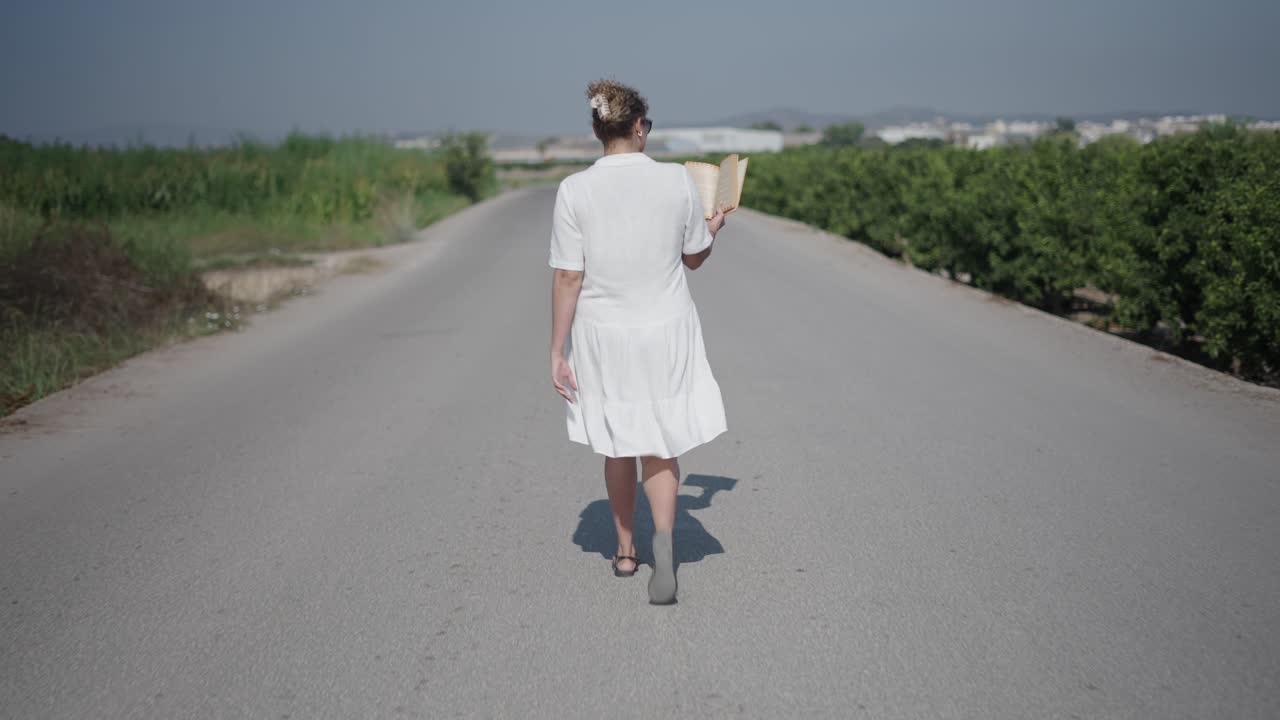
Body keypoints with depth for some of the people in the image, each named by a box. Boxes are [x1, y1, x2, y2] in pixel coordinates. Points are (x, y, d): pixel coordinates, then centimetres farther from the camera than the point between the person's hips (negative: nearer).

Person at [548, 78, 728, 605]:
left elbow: (568, 278, -11)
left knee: (617, 446, 19)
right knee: (659, 446, 12)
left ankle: (626, 551, 33)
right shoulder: (677, 180, -8)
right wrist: (713, 228, 26)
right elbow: (695, 258, 4)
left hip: (603, 336, 1)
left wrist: (558, 351, -4)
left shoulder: (575, 190, -11)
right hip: (665, 332, 0)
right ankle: (663, 541, -10)